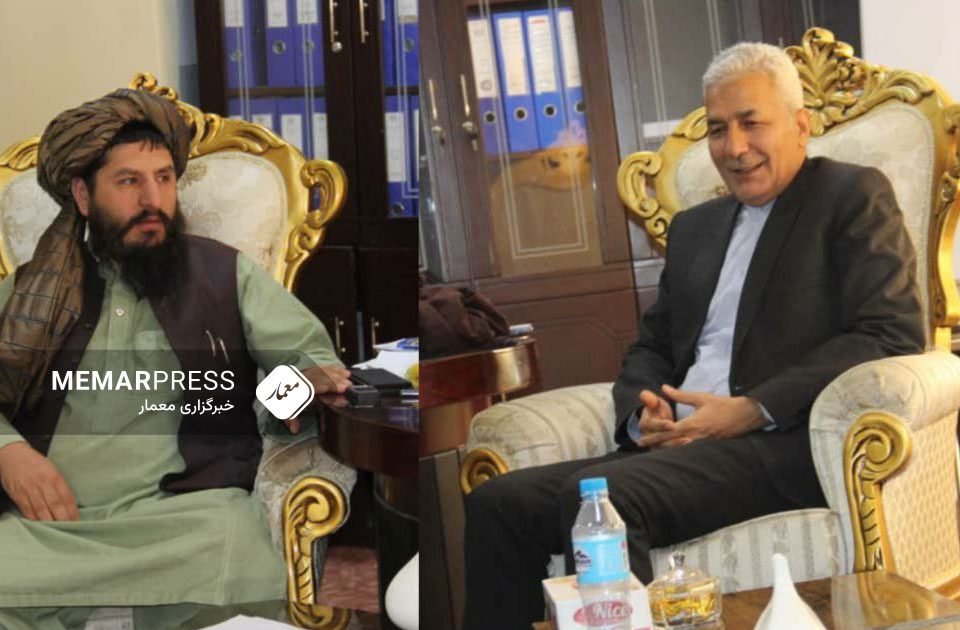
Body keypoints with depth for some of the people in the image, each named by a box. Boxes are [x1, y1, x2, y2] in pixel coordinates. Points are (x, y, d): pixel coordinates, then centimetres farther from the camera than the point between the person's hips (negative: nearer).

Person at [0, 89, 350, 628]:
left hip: (192, 510, 0)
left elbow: (311, 349, 14)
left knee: (235, 551, -36)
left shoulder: (228, 273, 16)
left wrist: (312, 377, -11)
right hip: (48, 521, 1)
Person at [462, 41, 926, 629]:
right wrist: (643, 413, 1)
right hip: (677, 447, 7)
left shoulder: (854, 195, 5)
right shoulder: (694, 226, 25)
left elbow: (893, 333, -7)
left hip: (787, 446, -7)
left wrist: (752, 410, -14)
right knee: (499, 502, -16)